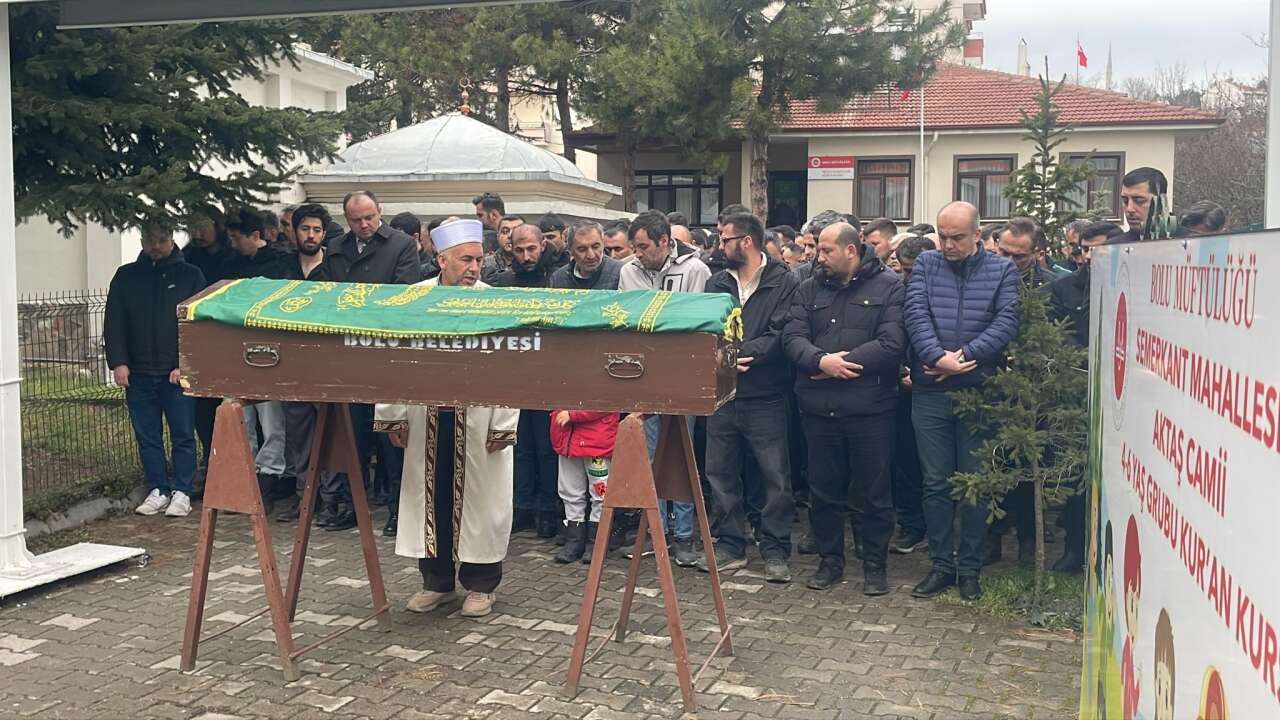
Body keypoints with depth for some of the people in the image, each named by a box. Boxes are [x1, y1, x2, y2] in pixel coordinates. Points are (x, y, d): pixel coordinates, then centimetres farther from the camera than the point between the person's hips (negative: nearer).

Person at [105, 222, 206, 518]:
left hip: (178, 373, -3)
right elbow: (113, 323, 9)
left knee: (183, 435, -1)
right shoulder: (126, 276, 10)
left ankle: (181, 492, 7)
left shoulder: (190, 275, 3)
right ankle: (157, 491, 16)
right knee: (147, 437, 8)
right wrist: (118, 362, -3)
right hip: (138, 373, 3)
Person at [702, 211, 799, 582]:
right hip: (722, 394, 5)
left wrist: (742, 354, -21)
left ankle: (776, 551, 14)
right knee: (721, 474, 11)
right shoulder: (717, 283, 11)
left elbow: (781, 335, -14)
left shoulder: (785, 283, -5)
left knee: (776, 477, 2)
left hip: (765, 398, -5)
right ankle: (730, 545, 24)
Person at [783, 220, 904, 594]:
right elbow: (792, 337, 0)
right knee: (824, 489, 12)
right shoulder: (810, 289, 11)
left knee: (874, 492, 7)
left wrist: (841, 362, -14)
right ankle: (830, 560, 27)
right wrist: (821, 361, -19)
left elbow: (892, 343, -13)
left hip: (870, 407, -3)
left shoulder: (889, 286, -2)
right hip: (819, 407, 4)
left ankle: (875, 564, 22)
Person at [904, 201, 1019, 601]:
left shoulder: (1002, 270, 4)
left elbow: (1007, 322, -8)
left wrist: (964, 355, -19)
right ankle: (941, 564, 18)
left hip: (979, 392, -1)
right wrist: (938, 357, -21)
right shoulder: (926, 265, 7)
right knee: (936, 482, 7)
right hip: (930, 393, 1)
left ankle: (970, 568, 17)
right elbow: (916, 314, -6)